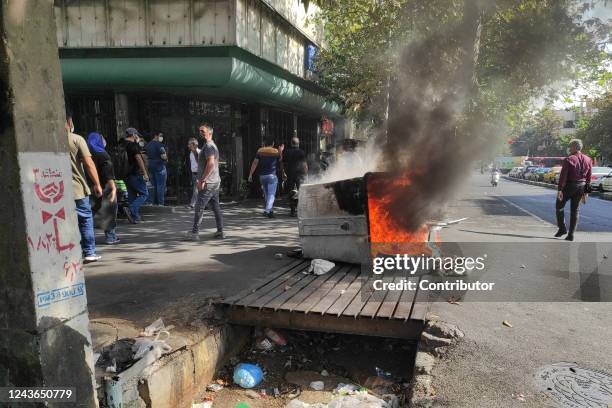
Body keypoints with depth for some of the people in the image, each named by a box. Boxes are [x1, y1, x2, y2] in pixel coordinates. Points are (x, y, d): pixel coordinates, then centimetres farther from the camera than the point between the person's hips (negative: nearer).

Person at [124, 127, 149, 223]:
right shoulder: (133, 144, -11)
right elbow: (138, 158, -17)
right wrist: (145, 173, -17)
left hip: (126, 175, 8)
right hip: (136, 174, -8)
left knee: (132, 196, 12)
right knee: (144, 194, -1)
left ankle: (135, 216, 14)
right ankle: (132, 209, -18)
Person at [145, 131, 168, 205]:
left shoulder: (148, 145, 14)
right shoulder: (159, 144, -12)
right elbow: (163, 156, -19)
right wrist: (166, 158, 0)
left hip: (150, 166, 8)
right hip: (160, 167, -8)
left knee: (154, 186, 14)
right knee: (161, 186, -4)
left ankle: (154, 202, 15)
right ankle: (160, 203, -5)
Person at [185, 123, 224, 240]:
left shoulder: (208, 146, -13)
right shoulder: (213, 145, 20)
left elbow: (211, 164, -25)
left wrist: (202, 180, -23)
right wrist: (200, 179, 24)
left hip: (208, 183, -10)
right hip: (215, 182, 10)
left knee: (199, 207, -4)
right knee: (216, 207, 10)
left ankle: (194, 232, 0)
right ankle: (220, 231, 13)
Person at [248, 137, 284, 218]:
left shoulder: (260, 151, 4)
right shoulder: (276, 152, 1)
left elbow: (255, 163, -2)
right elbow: (280, 163, 9)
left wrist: (250, 174, -1)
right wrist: (283, 173, 22)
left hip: (262, 175, 3)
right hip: (272, 175, -3)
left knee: (266, 194, 17)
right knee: (271, 194, -5)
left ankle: (270, 210, 26)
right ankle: (267, 210, -21)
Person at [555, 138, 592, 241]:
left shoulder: (568, 160, -12)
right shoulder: (588, 160, 6)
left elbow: (563, 176, -16)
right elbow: (589, 177, 9)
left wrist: (560, 189, -17)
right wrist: (586, 190, 15)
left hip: (569, 186, -5)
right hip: (581, 186, 5)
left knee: (559, 206, 13)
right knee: (575, 210, 10)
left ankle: (562, 228, 8)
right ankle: (571, 235, 10)